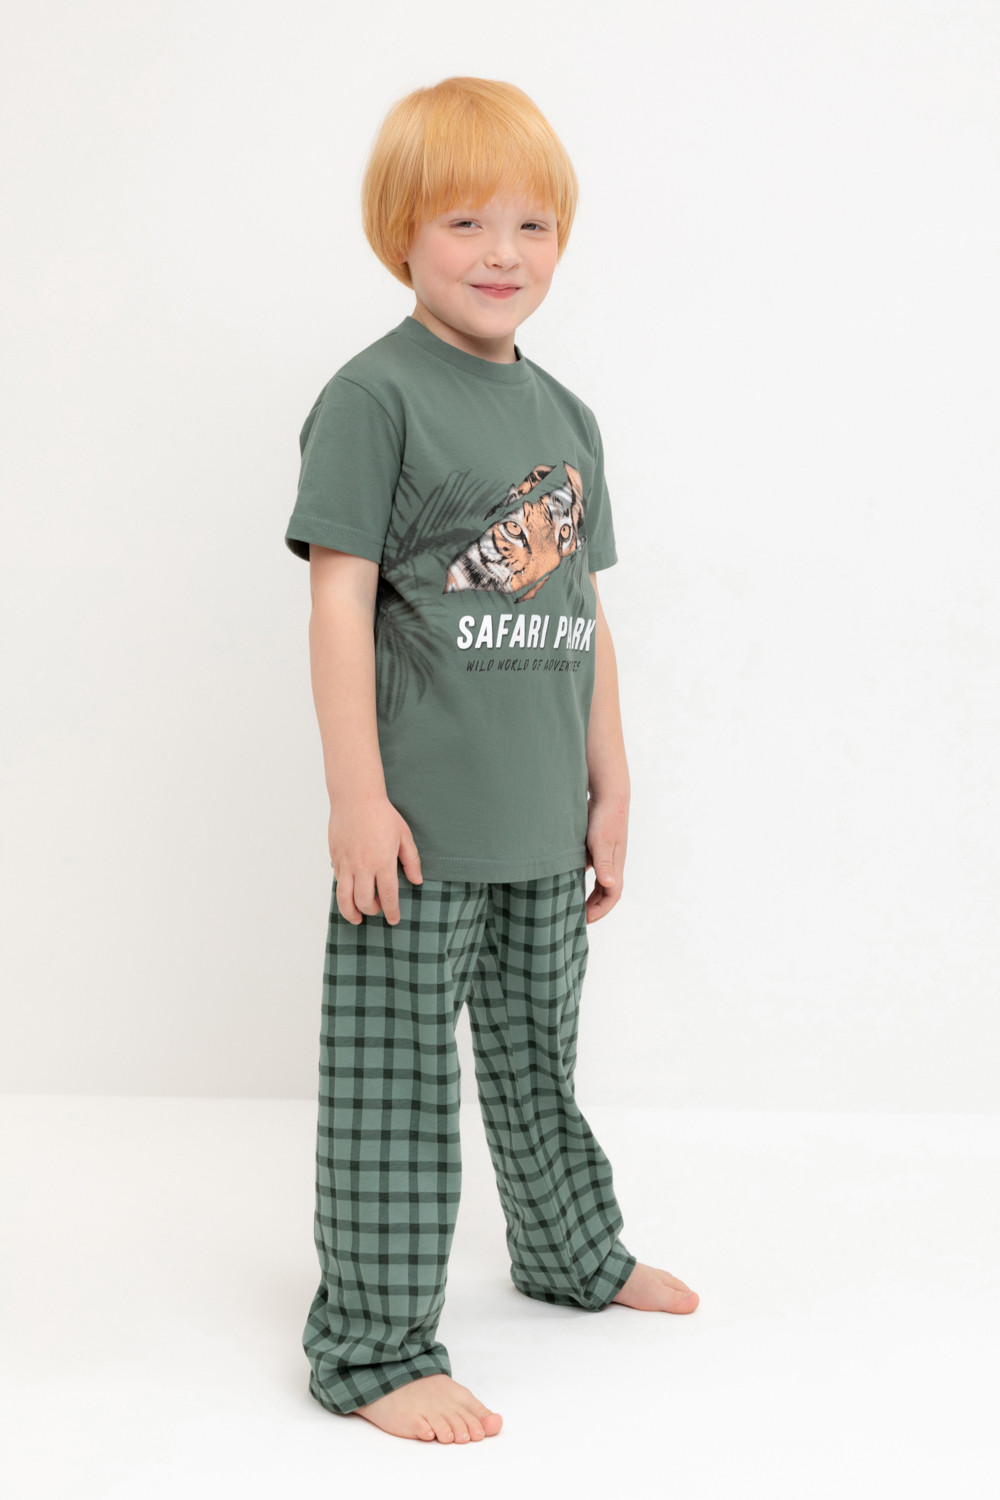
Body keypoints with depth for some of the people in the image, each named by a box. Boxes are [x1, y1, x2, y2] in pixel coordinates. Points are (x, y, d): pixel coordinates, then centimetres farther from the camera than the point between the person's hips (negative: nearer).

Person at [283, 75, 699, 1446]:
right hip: (420, 821, -6)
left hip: (542, 824, 7)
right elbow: (341, 600, -12)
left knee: (538, 1058, 22)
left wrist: (610, 792, 14)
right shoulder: (376, 396, -8)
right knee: (396, 1080, 0)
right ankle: (372, 1346, 12)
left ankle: (576, 1255, 41)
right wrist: (356, 797, -16)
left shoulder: (564, 416, 12)